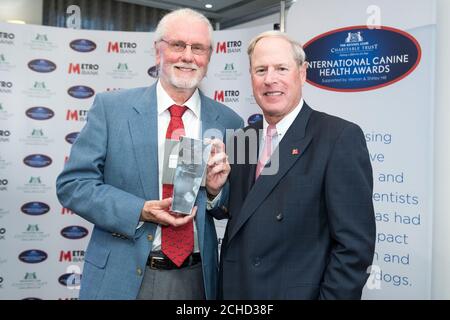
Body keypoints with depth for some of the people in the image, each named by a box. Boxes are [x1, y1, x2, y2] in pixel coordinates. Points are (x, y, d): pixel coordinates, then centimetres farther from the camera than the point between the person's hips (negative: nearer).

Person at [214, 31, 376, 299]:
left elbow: (355, 244, -17)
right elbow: (238, 221, 8)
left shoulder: (341, 138, -15)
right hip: (235, 289, 6)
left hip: (299, 290, -5)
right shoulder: (242, 138, 4)